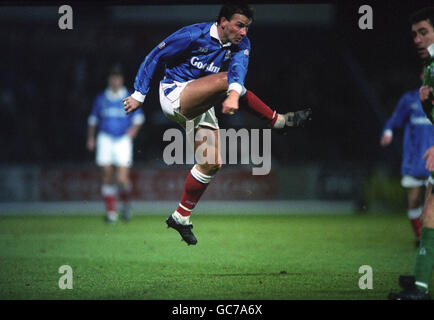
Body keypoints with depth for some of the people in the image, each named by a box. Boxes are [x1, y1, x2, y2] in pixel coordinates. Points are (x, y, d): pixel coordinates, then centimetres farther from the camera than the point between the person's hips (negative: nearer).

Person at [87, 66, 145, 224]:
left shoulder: (130, 98, 5)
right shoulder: (101, 98, 9)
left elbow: (138, 117, 6)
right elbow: (93, 119, 18)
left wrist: (134, 128, -14)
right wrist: (91, 137, 10)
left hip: (123, 140, -2)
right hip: (105, 138, 2)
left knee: (122, 179, -11)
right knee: (107, 176, -6)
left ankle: (125, 202, 18)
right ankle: (110, 211, 2)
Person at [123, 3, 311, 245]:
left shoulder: (241, 44, -4)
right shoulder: (193, 35, -15)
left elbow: (239, 66, -26)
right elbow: (155, 57, -6)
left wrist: (234, 94, -48)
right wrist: (139, 95, -5)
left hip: (200, 106, 6)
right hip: (174, 93, -6)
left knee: (212, 164, -1)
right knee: (224, 79, -29)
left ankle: (180, 217, 11)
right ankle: (280, 121, -24)